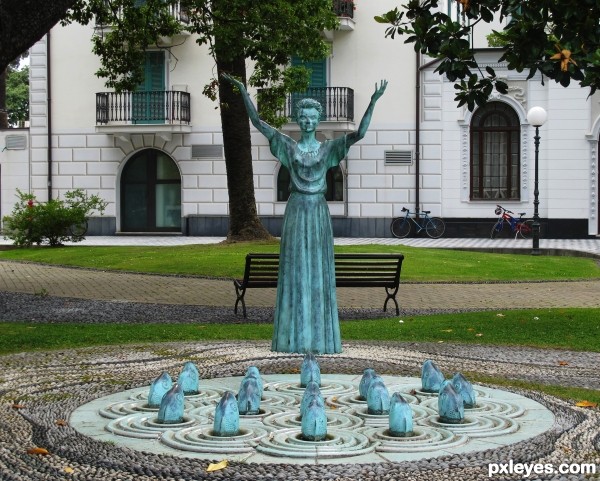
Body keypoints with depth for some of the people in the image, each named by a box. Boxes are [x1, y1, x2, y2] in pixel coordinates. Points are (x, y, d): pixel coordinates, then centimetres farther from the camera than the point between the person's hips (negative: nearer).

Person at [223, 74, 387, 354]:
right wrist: (243, 89, -3)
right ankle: (294, 337, 4)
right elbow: (258, 122, 3)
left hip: (319, 213, 0)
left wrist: (373, 102, -17)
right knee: (294, 271, 0)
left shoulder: (329, 148, 5)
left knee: (319, 272, 1)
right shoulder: (288, 147, 6)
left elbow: (359, 133, -7)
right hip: (296, 212, 0)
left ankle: (320, 338, 5)